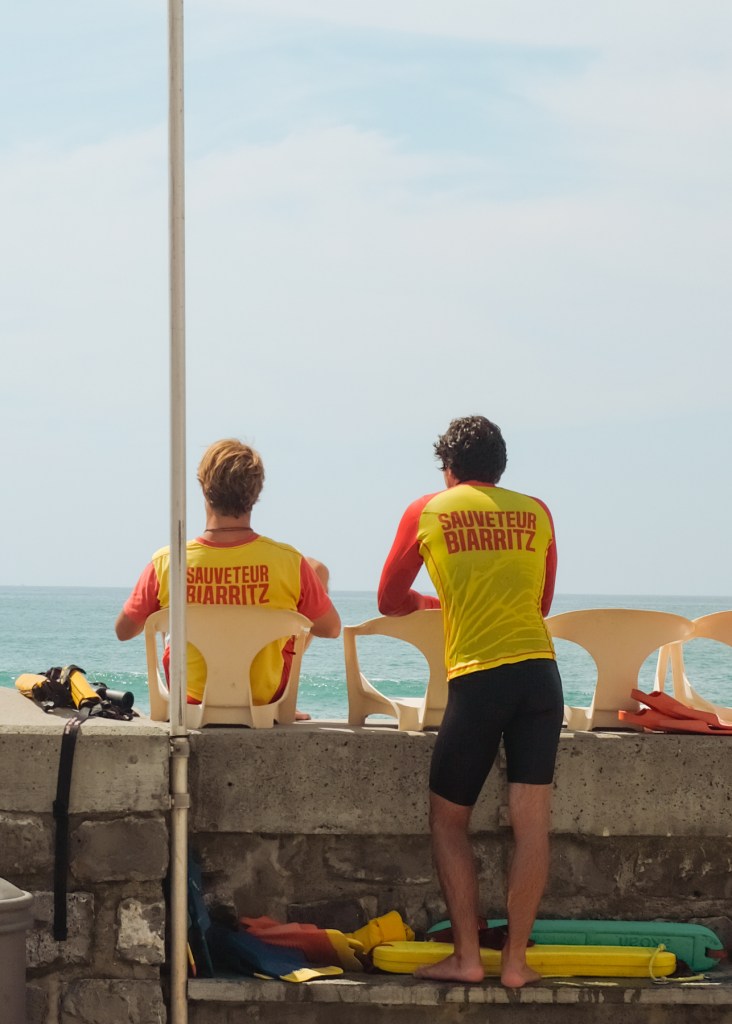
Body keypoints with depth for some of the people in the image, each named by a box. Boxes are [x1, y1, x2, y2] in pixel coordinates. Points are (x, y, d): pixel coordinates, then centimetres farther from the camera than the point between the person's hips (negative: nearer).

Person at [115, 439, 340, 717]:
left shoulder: (165, 563, -21)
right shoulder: (289, 562, -24)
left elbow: (123, 630, -5)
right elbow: (331, 628, -7)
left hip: (192, 700, 1)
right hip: (267, 695, -1)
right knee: (317, 569, 17)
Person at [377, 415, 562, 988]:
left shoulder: (427, 512, 7)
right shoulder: (536, 513, 12)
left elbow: (391, 602, 17)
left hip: (476, 678, -2)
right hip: (540, 671, 2)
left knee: (448, 819, 11)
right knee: (532, 822, 4)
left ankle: (467, 957, 5)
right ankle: (516, 960, 3)